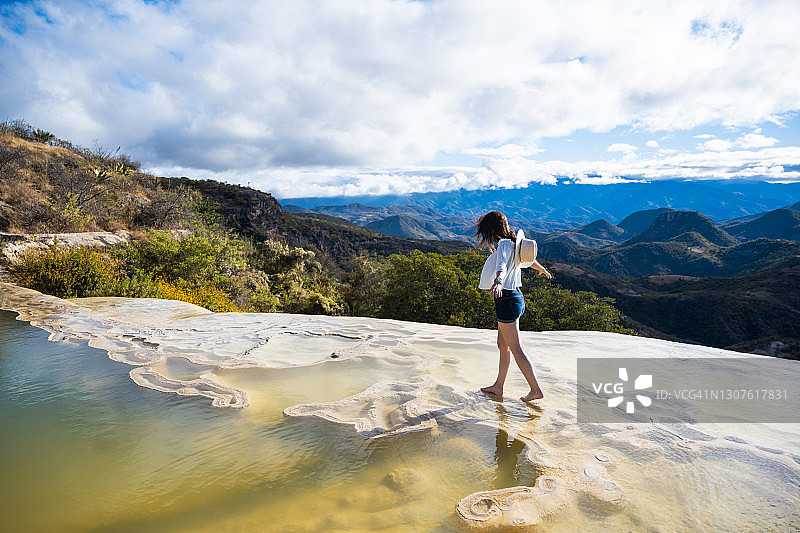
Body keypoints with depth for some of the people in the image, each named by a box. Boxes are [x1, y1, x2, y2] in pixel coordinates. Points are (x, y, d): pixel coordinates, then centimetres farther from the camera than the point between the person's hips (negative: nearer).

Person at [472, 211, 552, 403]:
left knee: (516, 349, -1)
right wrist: (542, 269, 51)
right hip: (514, 296, 10)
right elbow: (528, 259, 31)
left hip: (506, 299, -10)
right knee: (502, 344, 16)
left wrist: (498, 282, -56)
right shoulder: (513, 243, 13)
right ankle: (498, 386, 26)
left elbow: (502, 267, -36)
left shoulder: (504, 245, -15)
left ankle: (536, 390, 9)